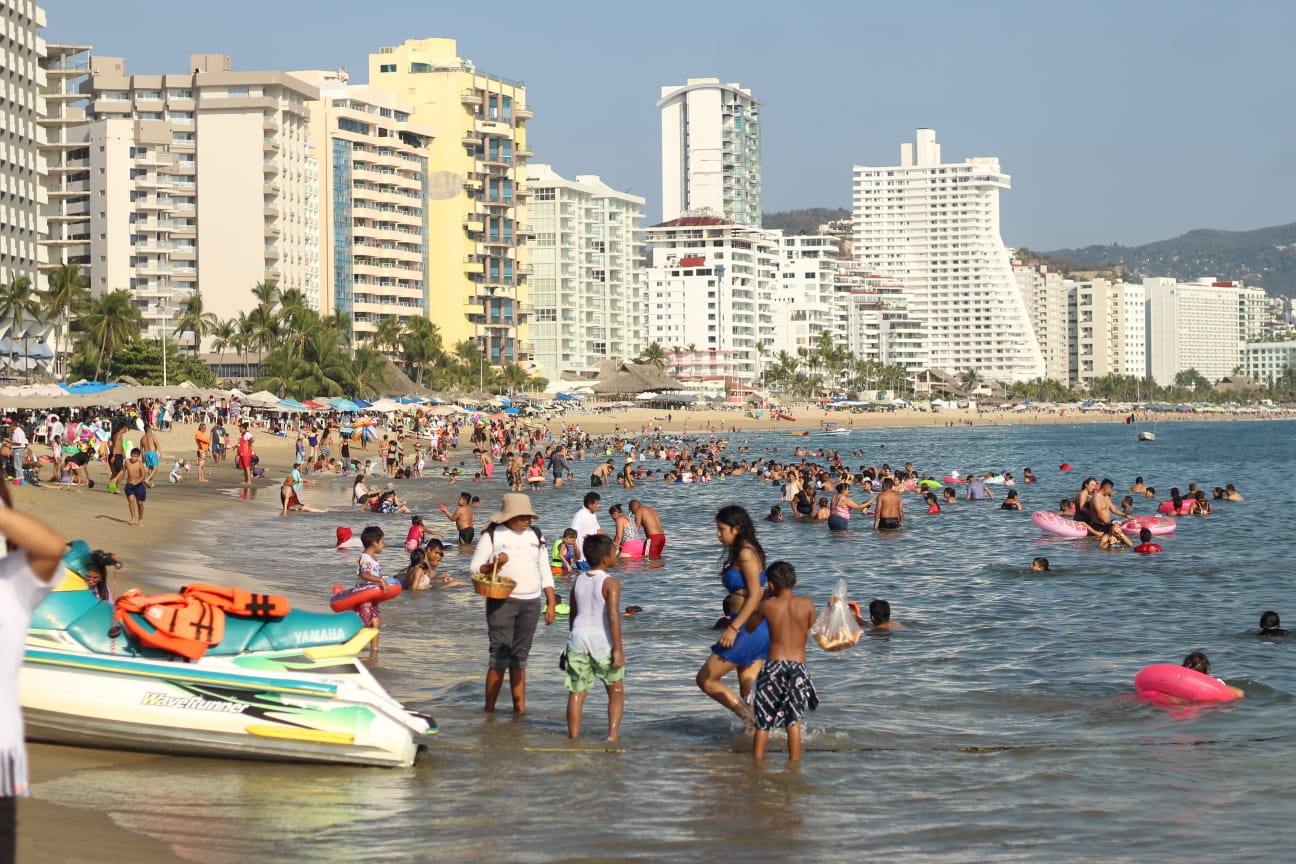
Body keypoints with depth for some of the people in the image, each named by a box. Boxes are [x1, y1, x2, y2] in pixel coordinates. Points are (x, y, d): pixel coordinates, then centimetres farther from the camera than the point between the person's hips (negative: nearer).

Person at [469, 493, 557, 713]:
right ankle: (489, 710, -4)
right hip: (502, 602, -5)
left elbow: (545, 572, 15)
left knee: (520, 656, 8)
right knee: (500, 655, -9)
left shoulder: (535, 536, 12)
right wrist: (493, 566, -21)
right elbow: (474, 568, -2)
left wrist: (551, 603, 10)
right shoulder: (493, 535, -2)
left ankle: (520, 707, 11)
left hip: (531, 603, 5)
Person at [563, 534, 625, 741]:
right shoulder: (610, 584, -9)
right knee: (616, 691, 10)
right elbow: (613, 616, -18)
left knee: (576, 692, 7)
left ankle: (573, 736, 5)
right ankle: (612, 734, 0)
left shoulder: (578, 581, 8)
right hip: (602, 640, -4)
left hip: (578, 637, 4)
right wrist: (618, 648, -17)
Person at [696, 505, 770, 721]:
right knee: (749, 692, 10)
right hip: (755, 629, 10)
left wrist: (733, 627, -24)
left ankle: (752, 719, -8)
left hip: (748, 628, -10)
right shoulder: (742, 552, 16)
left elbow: (755, 594, -20)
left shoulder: (746, 553, -13)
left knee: (706, 679, -3)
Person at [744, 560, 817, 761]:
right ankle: (794, 763, 4)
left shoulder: (767, 606, -3)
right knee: (794, 721, 7)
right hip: (798, 667, 1)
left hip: (774, 665, -1)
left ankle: (757, 762, 9)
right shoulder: (807, 604, -2)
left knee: (763, 722, 9)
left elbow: (749, 628, 13)